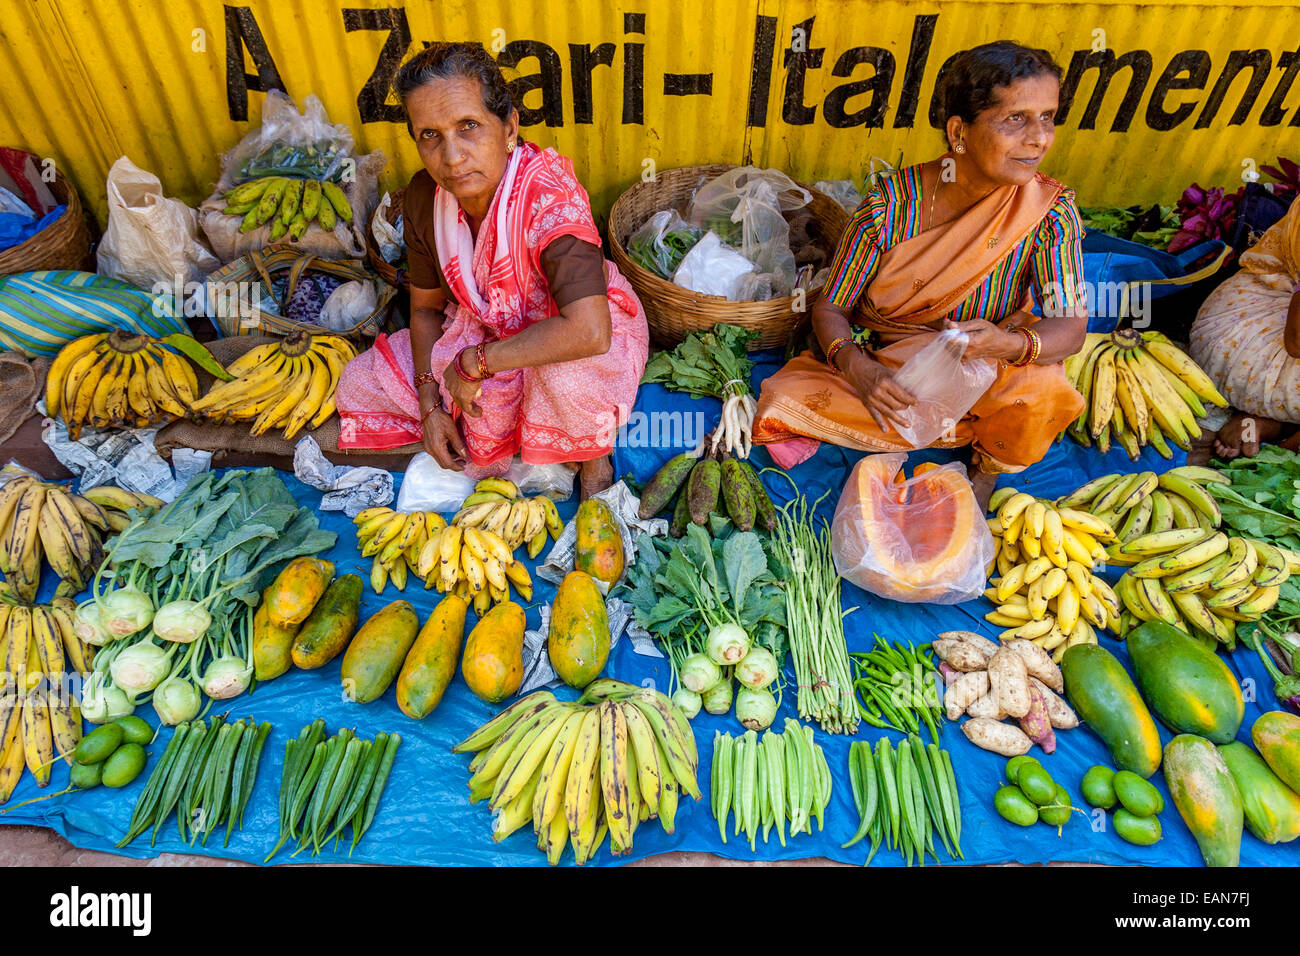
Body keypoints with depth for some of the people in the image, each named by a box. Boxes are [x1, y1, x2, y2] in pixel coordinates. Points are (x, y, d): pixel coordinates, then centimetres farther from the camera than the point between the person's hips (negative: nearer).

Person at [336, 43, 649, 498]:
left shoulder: (547, 195, -32)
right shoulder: (423, 198, -13)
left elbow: (588, 332, -45)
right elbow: (426, 307, 2)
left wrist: (475, 361, -34)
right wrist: (429, 403, -8)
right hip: (485, 330, 6)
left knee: (568, 375, -42)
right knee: (359, 386, 2)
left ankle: (592, 460, -6)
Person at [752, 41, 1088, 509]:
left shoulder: (1050, 209, -13)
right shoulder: (891, 202, -17)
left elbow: (1070, 326, -15)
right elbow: (830, 308, -12)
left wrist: (1010, 344, -40)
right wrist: (857, 367, -34)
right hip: (882, 368, 1)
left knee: (1041, 389, -34)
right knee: (783, 403, -23)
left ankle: (989, 469, 5)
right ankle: (970, 430, -5)